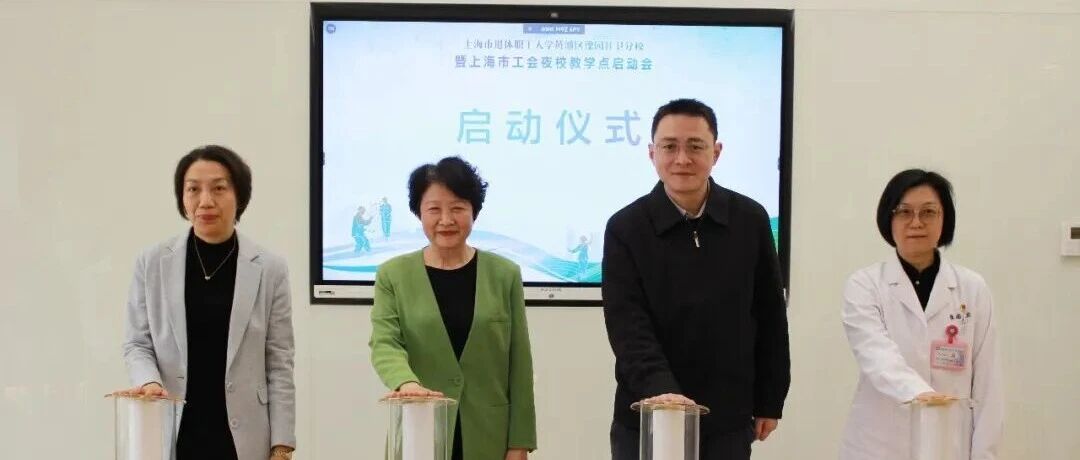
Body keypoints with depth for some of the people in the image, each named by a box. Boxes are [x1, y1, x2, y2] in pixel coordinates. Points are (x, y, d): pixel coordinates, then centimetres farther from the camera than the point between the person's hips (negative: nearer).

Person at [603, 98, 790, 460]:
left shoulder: (750, 220, 0)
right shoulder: (626, 228, -6)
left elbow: (770, 317, 7)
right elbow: (627, 325, -14)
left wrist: (770, 401, 8)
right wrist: (659, 388, -30)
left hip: (728, 420, 2)